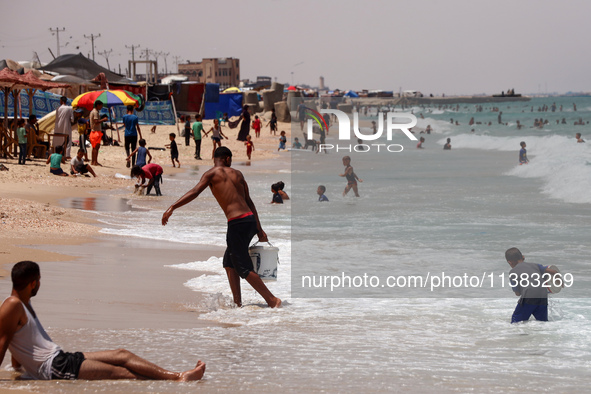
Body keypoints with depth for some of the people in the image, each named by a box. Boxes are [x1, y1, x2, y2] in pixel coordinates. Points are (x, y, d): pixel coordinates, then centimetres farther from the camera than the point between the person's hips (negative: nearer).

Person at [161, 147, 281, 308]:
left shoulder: (212, 174, 2)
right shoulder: (237, 174, 18)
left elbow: (194, 192, -12)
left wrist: (172, 207, -14)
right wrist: (259, 229, 21)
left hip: (237, 222, -7)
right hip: (250, 219, 7)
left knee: (243, 268, -1)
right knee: (229, 262, 18)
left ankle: (272, 300, -4)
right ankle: (237, 303, 14)